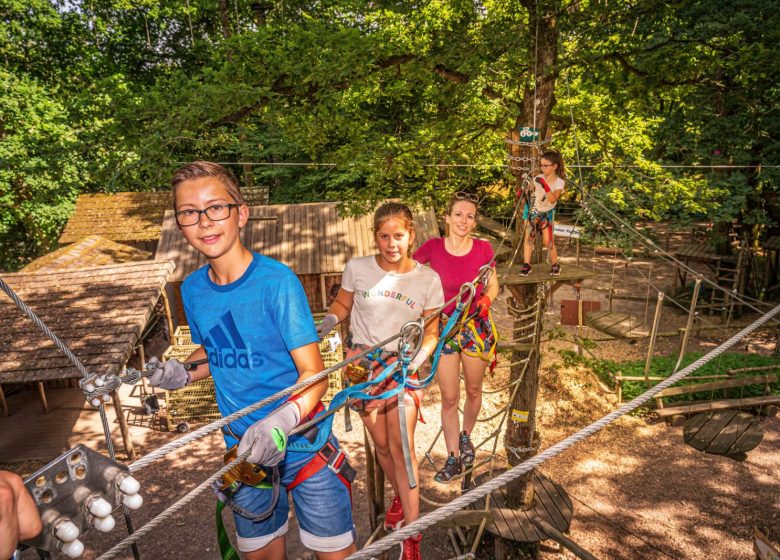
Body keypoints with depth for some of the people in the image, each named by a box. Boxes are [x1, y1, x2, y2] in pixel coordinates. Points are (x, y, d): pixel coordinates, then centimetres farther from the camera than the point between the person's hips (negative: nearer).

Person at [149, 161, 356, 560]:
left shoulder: (276, 280, -20)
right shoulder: (192, 288, -3)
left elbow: (314, 372, -20)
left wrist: (281, 422, -37)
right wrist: (181, 373, -7)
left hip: (302, 442, -4)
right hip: (244, 447, 5)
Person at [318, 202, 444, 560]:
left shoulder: (428, 279, -6)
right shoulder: (357, 268, -7)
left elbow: (430, 333, -1)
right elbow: (341, 305, 7)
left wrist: (416, 359, -17)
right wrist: (326, 323, -13)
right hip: (362, 362, 1)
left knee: (402, 444, -8)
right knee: (381, 443, 10)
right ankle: (401, 496, 41)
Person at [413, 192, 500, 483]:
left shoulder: (483, 249, -8)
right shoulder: (432, 248, -11)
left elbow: (493, 285, 5)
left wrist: (486, 300, -14)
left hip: (476, 326, 1)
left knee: (473, 390, 17)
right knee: (449, 398, 5)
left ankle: (466, 437, 45)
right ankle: (453, 458, 22)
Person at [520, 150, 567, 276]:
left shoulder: (559, 182, -20)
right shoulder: (538, 178, -14)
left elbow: (553, 199, -33)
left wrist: (545, 185, -43)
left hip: (546, 213, -2)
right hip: (532, 210, 2)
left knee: (548, 241, -5)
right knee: (529, 237, -1)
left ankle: (555, 265, 14)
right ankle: (526, 265, 5)